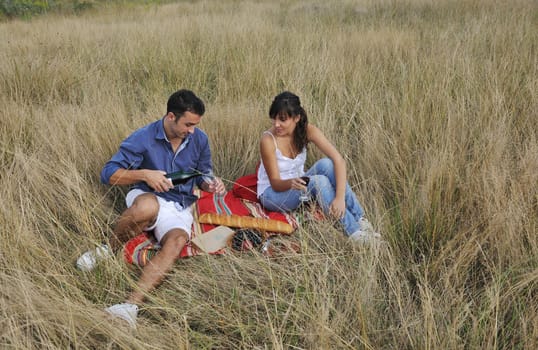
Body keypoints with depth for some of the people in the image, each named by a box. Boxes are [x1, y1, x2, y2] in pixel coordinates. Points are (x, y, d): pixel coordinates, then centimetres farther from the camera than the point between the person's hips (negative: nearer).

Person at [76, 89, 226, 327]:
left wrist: (210, 184, -7)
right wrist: (144, 174, -23)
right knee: (148, 207, -42)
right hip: (146, 197, -2)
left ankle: (132, 304, -44)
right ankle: (108, 251, -13)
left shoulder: (199, 140, 1)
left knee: (177, 240, -34)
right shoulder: (144, 138, -10)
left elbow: (203, 174, 17)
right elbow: (108, 174, -9)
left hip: (179, 207, 3)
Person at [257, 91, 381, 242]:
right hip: (272, 193, -4)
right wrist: (291, 183, -44)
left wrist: (340, 197, -38)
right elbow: (275, 184, -20)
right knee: (319, 181, -31)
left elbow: (339, 160, -24)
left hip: (297, 185, 4)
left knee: (326, 164, -26)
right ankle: (354, 233, -32)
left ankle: (361, 221, -27)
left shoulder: (307, 130, -16)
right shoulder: (268, 140, -24)